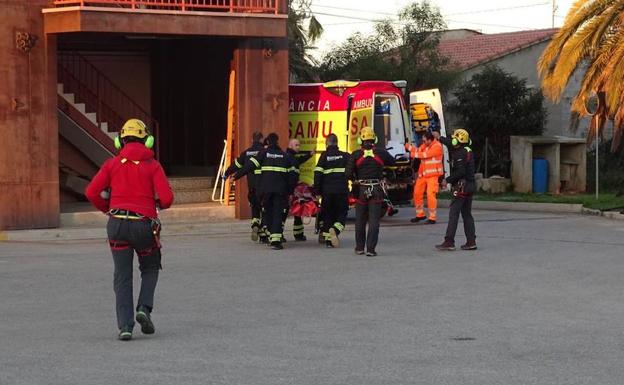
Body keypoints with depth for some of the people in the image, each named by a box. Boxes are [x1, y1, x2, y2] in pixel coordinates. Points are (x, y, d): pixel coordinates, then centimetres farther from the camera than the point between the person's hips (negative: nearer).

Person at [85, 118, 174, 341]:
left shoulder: (112, 164, 6)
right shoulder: (153, 166, 2)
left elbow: (92, 193, -2)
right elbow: (166, 198, -9)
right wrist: (158, 203, 15)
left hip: (117, 223, 1)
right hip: (144, 225, -1)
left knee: (122, 277, 7)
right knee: (150, 270, 22)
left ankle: (125, 326, -2)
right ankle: (144, 308, 0)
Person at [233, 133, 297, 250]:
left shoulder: (263, 153, 4)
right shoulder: (284, 155, 10)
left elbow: (250, 165, -4)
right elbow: (293, 173, 9)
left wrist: (236, 176, -1)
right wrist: (289, 189, 17)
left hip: (266, 188, 0)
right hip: (280, 189, 0)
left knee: (268, 213, 14)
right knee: (278, 214, -3)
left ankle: (271, 237, 20)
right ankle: (276, 240, -15)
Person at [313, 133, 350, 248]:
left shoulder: (324, 156, 1)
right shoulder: (345, 156, 5)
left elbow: (318, 174, -3)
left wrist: (317, 190, 1)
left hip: (327, 191, 0)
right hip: (342, 190, 0)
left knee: (328, 214, 10)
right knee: (342, 213, 8)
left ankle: (328, 240, 8)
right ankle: (335, 229, -20)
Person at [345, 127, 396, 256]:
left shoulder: (356, 155, -5)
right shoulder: (380, 153, -2)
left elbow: (348, 173, -7)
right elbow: (392, 162, 14)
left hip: (361, 189, 0)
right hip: (376, 190, 0)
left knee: (360, 220, 13)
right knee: (374, 220, -1)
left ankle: (360, 247, 21)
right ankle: (371, 248, -8)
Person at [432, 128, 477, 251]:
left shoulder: (460, 154, -16)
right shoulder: (468, 151, 14)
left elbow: (460, 172, -25)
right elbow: (452, 145, 31)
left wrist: (448, 180, -14)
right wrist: (440, 138, 42)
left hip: (461, 187, -10)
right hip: (470, 186, 10)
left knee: (453, 214, -9)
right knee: (467, 214, 12)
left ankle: (449, 241, -11)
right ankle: (471, 241, 9)